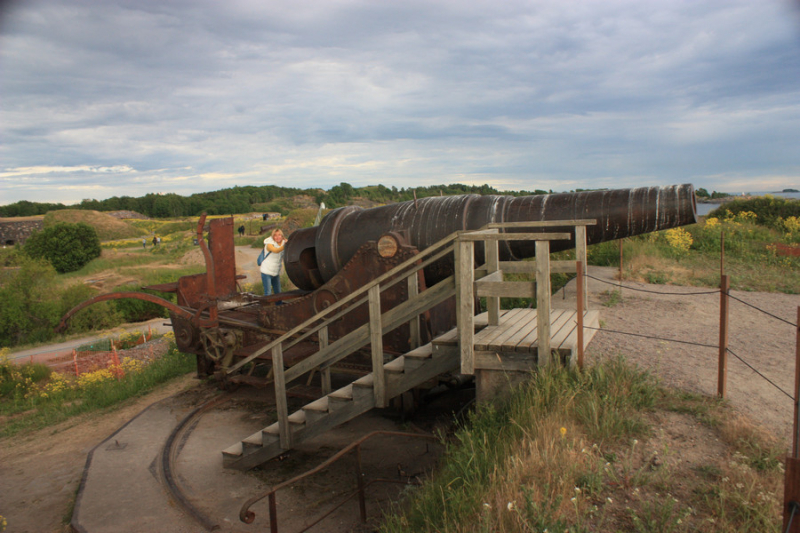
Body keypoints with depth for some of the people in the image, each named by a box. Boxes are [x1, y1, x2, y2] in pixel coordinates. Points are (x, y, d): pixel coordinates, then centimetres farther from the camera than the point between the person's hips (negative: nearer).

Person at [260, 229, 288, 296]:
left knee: (278, 292, 12)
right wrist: (284, 246, -59)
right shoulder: (269, 244, -17)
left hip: (276, 273, 6)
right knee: (268, 293, -9)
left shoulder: (283, 243, 1)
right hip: (267, 272, -6)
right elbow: (276, 250, -39)